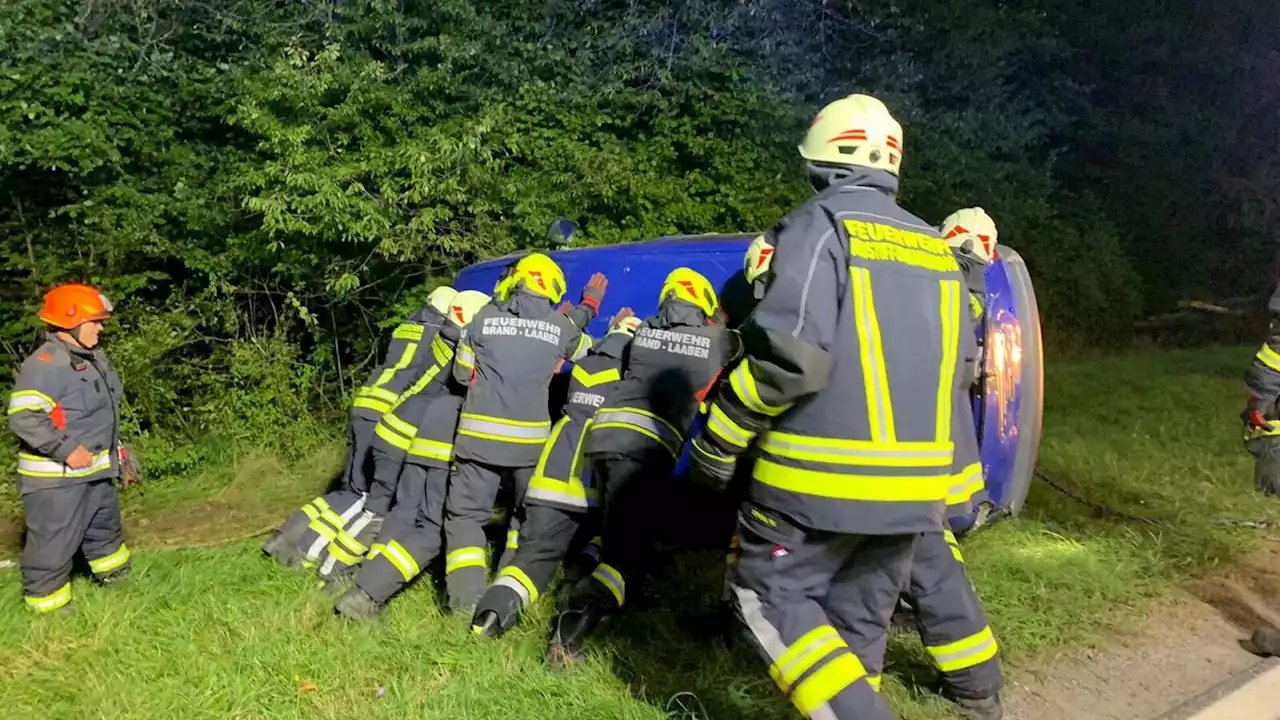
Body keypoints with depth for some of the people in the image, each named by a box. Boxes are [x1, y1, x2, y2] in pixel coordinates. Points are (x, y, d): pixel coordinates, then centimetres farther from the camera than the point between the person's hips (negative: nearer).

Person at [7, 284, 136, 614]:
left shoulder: (94, 359, 9)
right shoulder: (44, 364, -22)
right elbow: (23, 418, -28)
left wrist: (117, 449, 20)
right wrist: (66, 450, -27)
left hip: (96, 471, 10)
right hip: (56, 479, -10)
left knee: (105, 528, 27)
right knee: (52, 544, 2)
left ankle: (116, 579, 46)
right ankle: (47, 606, 17)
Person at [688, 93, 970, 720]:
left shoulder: (820, 225, -10)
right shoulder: (935, 249, 14)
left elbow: (789, 354, -20)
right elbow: (957, 364, 18)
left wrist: (719, 441, -10)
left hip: (822, 476, -7)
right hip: (914, 481, 7)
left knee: (769, 596, 5)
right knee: (858, 618, 16)